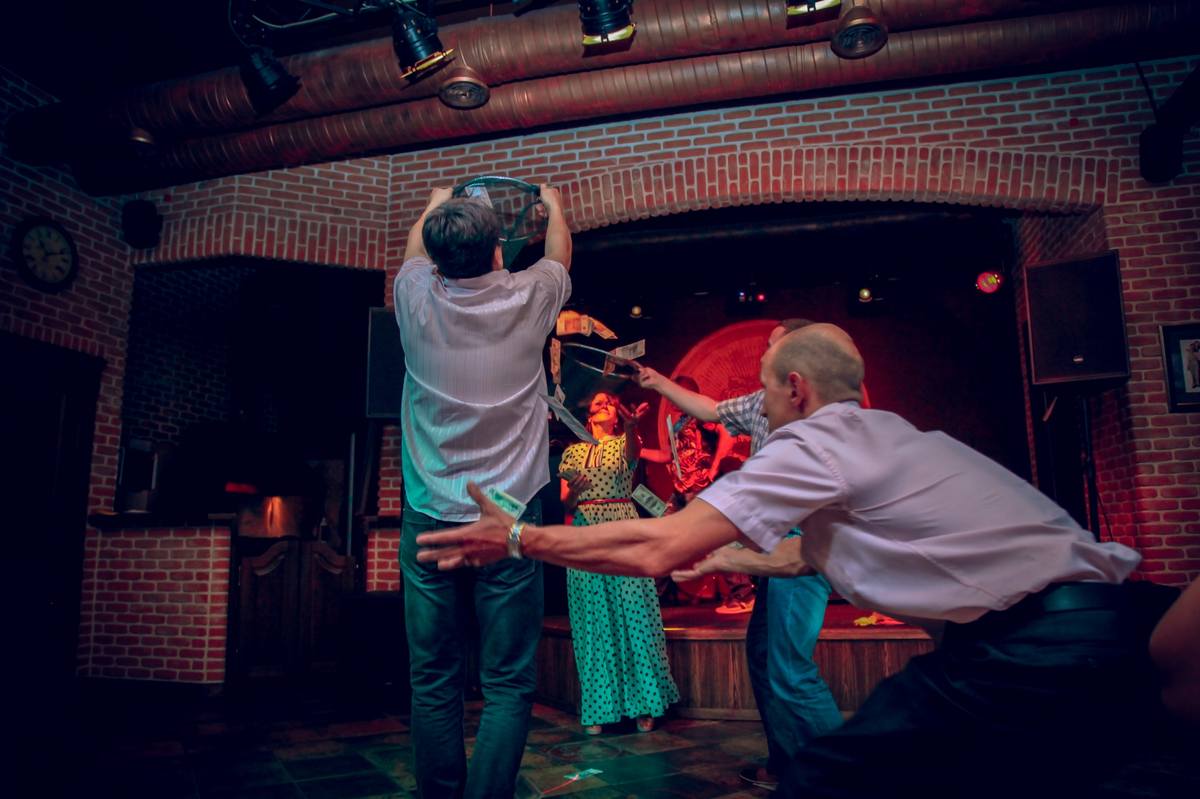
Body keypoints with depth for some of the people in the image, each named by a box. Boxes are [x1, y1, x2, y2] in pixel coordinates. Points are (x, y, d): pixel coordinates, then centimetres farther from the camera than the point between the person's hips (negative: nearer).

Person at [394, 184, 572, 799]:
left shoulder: (418, 299, 0)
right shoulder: (527, 299, -2)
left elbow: (415, 250, 26)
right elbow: (559, 255, 22)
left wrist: (435, 205, 46)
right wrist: (552, 205, 42)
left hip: (428, 520, 2)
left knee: (433, 682, 8)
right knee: (508, 684, 3)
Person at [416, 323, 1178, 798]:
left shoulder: (816, 443, -6)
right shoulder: (888, 436, 21)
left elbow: (659, 548, -10)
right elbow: (820, 553, 35)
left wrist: (519, 539, 0)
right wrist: (725, 561, 41)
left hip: (1037, 653, -10)